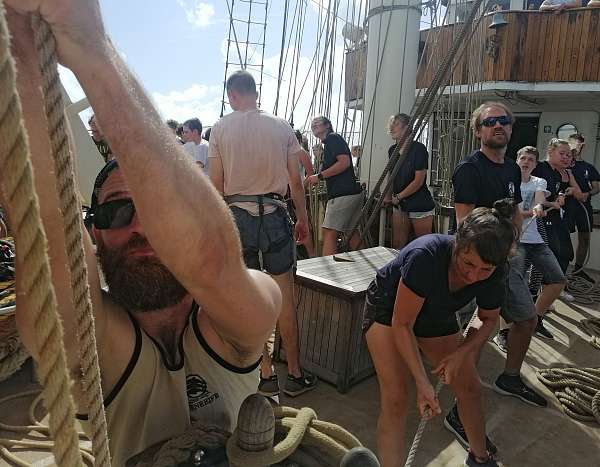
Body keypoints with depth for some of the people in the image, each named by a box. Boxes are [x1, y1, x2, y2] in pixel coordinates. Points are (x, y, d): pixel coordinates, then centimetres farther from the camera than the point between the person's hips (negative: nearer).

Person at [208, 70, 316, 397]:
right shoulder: (281, 126, 4)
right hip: (274, 215, 0)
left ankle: (266, 375, 17)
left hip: (237, 215, 0)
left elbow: (216, 184, 0)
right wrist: (302, 219, 14)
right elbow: (296, 181, 4)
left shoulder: (220, 128, 2)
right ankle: (295, 374, 18)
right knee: (285, 295, 8)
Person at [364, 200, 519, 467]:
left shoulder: (493, 274, -23)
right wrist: (422, 382, -30)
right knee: (395, 400, -18)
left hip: (436, 318, 5)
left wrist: (461, 353, -18)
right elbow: (401, 324, -31)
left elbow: (488, 319, -2)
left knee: (469, 389, 13)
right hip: (389, 308, -5)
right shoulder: (426, 255, -40)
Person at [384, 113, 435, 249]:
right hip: (399, 205, 6)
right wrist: (388, 196, 4)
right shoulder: (392, 150, 8)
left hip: (420, 205, -6)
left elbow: (418, 181, -14)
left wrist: (398, 197, -10)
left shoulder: (418, 149, -12)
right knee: (397, 246, 8)